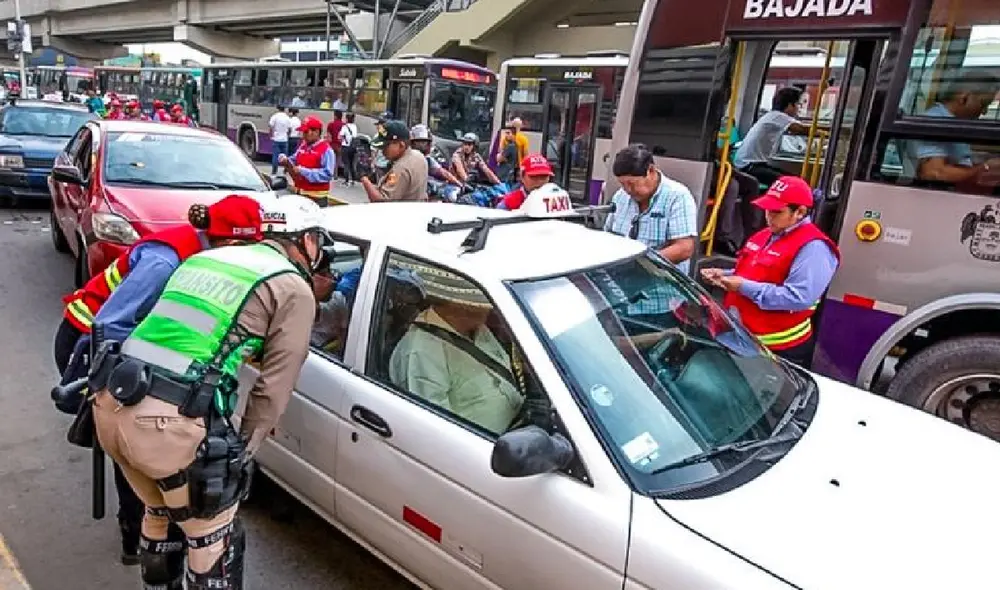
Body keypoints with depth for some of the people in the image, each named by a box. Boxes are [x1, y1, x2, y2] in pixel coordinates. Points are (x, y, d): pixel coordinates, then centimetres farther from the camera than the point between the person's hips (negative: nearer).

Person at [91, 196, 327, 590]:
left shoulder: (207, 257, 21)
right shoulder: (294, 289, 1)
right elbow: (274, 386, -3)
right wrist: (243, 449, 6)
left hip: (110, 402, 8)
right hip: (169, 419, -8)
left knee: (162, 512, 31)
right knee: (214, 536, 14)